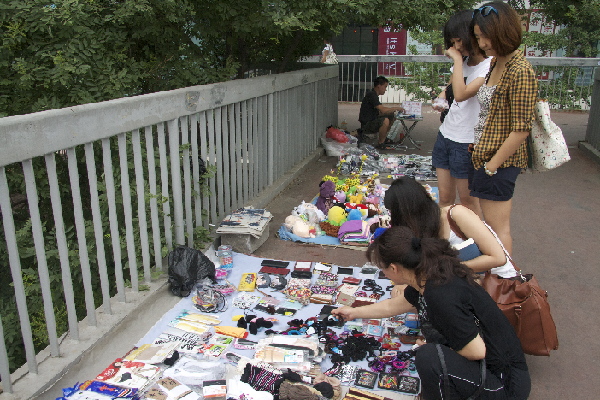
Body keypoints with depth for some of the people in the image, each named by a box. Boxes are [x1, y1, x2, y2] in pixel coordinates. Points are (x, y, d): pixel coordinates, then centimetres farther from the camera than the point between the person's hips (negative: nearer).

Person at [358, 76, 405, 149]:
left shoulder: (374, 95, 15)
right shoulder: (371, 95, -18)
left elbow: (380, 111, 16)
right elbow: (383, 110, -27)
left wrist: (394, 109, 3)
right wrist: (397, 108, -14)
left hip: (372, 120, 11)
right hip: (366, 124, -11)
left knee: (391, 116, 14)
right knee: (385, 121, -33)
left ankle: (385, 138, 17)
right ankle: (380, 144, -18)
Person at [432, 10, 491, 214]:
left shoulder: (489, 67, -16)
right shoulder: (463, 63, 11)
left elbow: (461, 94, -27)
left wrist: (457, 59, -18)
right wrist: (440, 100, 5)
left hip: (467, 142, -7)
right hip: (445, 135, 8)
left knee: (467, 200, 4)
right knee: (444, 197, 13)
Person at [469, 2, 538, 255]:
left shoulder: (520, 71, -19)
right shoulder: (495, 63, 9)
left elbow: (521, 129, -20)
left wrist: (492, 166, -17)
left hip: (500, 161, -9)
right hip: (485, 156, 9)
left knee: (497, 227, 1)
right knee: (490, 223, 18)